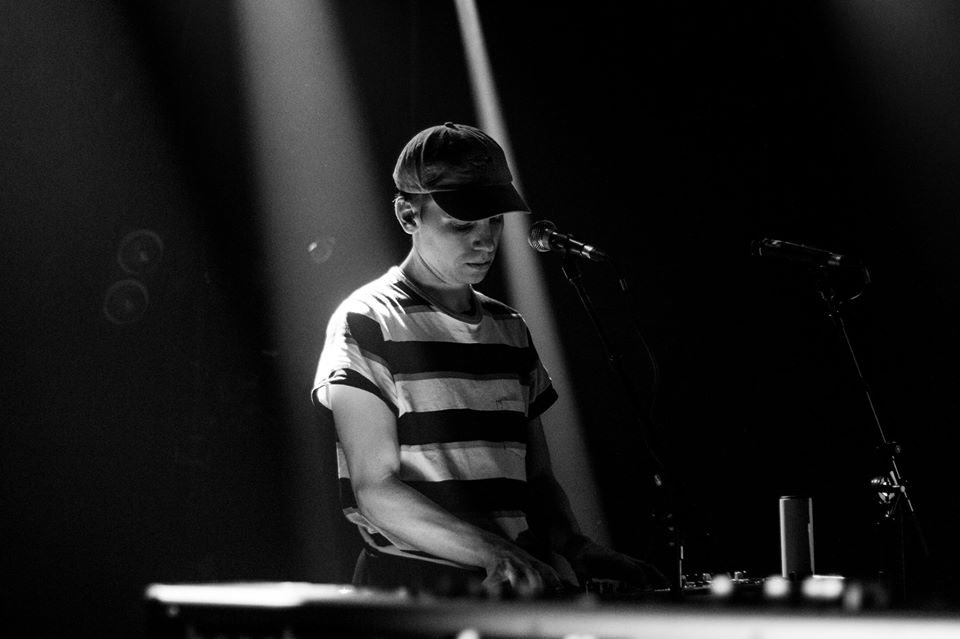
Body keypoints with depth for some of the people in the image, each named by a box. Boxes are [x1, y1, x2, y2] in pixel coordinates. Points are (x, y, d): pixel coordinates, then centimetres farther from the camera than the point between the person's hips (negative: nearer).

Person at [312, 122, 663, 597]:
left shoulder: (511, 331, 17)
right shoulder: (366, 323, -3)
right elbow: (374, 491, -10)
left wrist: (571, 546, -2)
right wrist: (498, 555, -20)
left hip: (513, 594, 6)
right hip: (411, 587, -6)